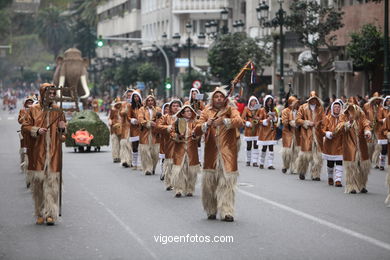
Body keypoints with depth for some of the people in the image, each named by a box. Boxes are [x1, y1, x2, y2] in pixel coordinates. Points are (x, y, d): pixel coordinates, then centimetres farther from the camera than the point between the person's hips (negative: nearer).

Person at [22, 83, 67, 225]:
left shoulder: (58, 110, 8)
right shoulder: (34, 110, 4)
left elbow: (64, 132, 12)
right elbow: (25, 126, 4)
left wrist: (62, 128, -11)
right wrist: (36, 130, -13)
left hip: (53, 152, 0)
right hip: (38, 152, 0)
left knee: (52, 182, -6)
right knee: (38, 182, 2)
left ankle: (50, 214, -6)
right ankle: (40, 214, 10)